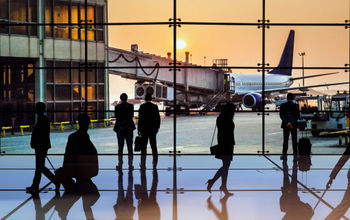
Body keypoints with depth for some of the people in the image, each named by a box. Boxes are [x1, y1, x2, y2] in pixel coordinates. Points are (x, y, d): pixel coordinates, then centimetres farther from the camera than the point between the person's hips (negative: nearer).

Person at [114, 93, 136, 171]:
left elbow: (116, 117, 0)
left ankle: (120, 165, 4)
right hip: (129, 127, 0)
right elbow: (131, 116, 0)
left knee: (120, 147, 5)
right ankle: (130, 165, 4)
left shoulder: (117, 107, -4)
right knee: (130, 146, 5)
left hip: (120, 127, 0)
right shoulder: (130, 106, -4)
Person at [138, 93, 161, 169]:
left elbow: (140, 119, -11)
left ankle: (143, 164, 2)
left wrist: (139, 129, -3)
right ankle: (155, 164, 15)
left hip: (144, 129, -3)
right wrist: (157, 127, 15)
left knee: (143, 146, 2)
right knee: (153, 145, 11)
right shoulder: (155, 106, 0)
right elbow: (158, 118, 3)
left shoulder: (142, 106, -9)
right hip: (153, 129, 3)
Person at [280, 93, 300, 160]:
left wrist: (287, 123, -12)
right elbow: (298, 116, -3)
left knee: (285, 140, 6)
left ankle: (284, 154, 3)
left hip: (285, 125, 1)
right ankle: (295, 154, 3)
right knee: (294, 140, 4)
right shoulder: (296, 106, -3)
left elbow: (281, 116, -7)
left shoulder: (282, 105, 0)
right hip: (294, 125, -1)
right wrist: (292, 122, 7)